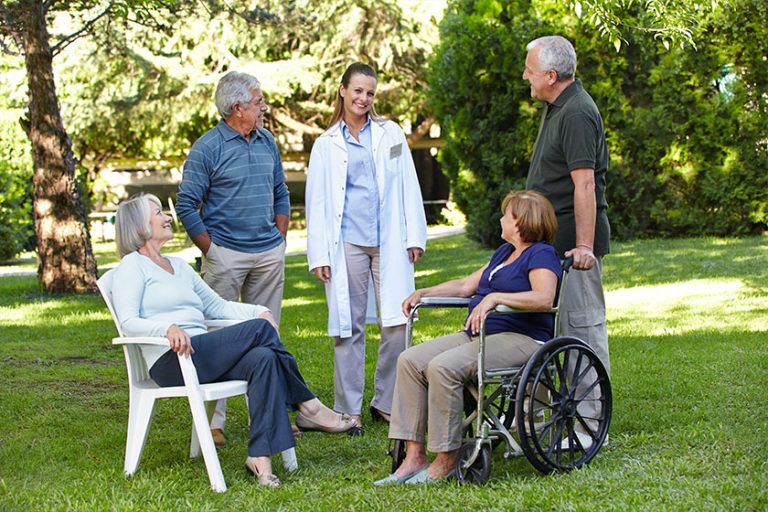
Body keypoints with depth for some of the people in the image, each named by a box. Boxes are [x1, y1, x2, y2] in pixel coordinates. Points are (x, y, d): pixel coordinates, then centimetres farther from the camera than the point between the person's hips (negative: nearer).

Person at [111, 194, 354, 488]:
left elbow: (217, 306, 26)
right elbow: (128, 322, -10)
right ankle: (309, 408, -7)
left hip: (201, 357, 7)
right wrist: (168, 328, -29)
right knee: (260, 329, -18)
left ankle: (260, 456, -27)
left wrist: (259, 311, 9)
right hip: (170, 361, -7)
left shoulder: (178, 265, 27)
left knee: (262, 359, -23)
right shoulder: (133, 265, 4)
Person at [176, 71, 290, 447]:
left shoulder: (266, 142, 11)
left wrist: (279, 240, 11)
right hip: (226, 256, -6)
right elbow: (186, 205, -8)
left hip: (269, 255, 6)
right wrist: (210, 250, -9)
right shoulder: (208, 148, -8)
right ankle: (213, 420, 0)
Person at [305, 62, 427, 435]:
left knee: (396, 322, -5)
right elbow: (317, 202, 8)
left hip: (389, 241, 1)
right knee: (349, 326, 2)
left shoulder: (391, 134, 12)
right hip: (347, 243, -1)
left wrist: (414, 236, 3)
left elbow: (409, 187, 10)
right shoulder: (326, 144, 10)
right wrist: (318, 255, 1)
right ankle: (349, 410, 10)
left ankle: (386, 403, 8)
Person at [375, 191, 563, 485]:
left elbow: (544, 298, -25)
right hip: (477, 335, 10)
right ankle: (414, 456, -15)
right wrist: (423, 293, 19)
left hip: (520, 338, -10)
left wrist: (494, 297, -32)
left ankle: (446, 460, -21)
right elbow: (466, 286, 30)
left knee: (442, 367, -31)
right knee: (410, 360, -10)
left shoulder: (541, 255, -6)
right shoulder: (504, 252, 24)